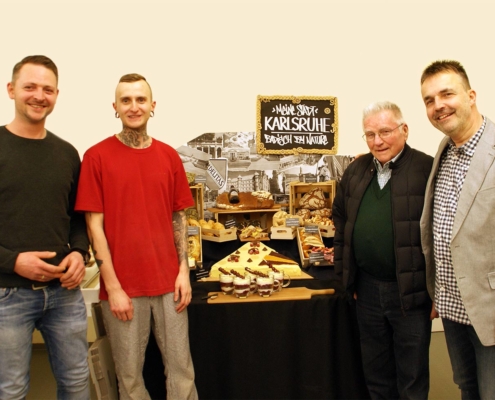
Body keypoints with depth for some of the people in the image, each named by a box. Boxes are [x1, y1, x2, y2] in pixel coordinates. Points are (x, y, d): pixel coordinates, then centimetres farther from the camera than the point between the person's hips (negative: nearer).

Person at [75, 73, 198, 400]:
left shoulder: (169, 155, 5)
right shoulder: (98, 156, -4)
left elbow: (179, 218, 9)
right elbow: (94, 224, -6)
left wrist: (184, 271, 1)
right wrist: (113, 287, -10)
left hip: (169, 282, 3)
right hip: (122, 286, -2)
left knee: (181, 367, 10)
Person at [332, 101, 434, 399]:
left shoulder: (427, 170, -11)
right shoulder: (356, 171, 7)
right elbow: (341, 221, 14)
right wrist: (345, 273, 11)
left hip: (410, 292, -5)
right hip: (367, 289, 5)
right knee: (376, 374, 20)